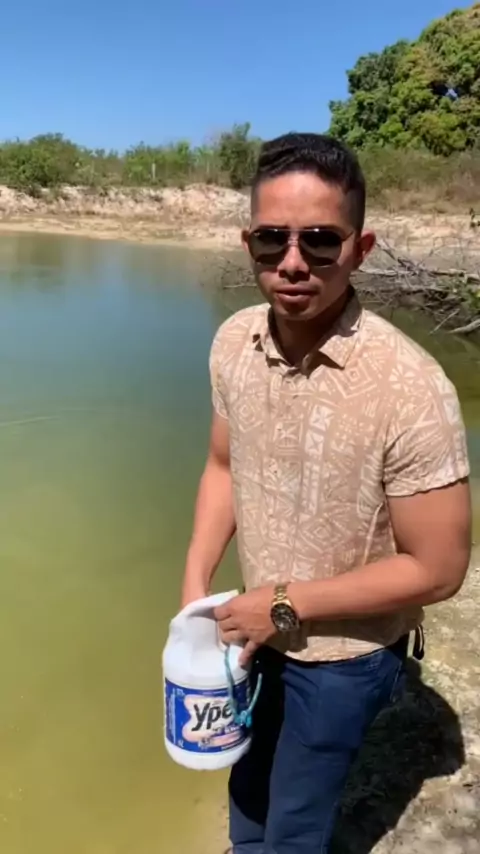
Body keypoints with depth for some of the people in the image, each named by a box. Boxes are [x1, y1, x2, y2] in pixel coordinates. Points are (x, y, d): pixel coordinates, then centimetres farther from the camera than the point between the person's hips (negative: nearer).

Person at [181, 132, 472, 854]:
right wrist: (196, 584, -7)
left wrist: (288, 603, -19)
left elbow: (437, 568, -23)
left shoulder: (409, 388, -31)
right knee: (248, 795, 31)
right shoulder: (234, 342, -13)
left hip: (344, 654, -5)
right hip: (261, 629, 5)